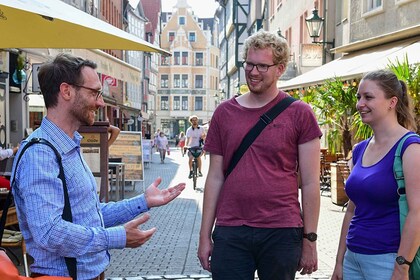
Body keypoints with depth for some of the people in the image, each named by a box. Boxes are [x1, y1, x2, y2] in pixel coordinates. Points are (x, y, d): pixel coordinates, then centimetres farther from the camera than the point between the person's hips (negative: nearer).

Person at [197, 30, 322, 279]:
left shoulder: (299, 114, -1)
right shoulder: (224, 113, 7)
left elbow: (310, 183, -1)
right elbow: (216, 177, 8)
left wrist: (310, 240, -3)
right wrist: (205, 235, 6)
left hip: (282, 233, -1)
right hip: (230, 231, 2)